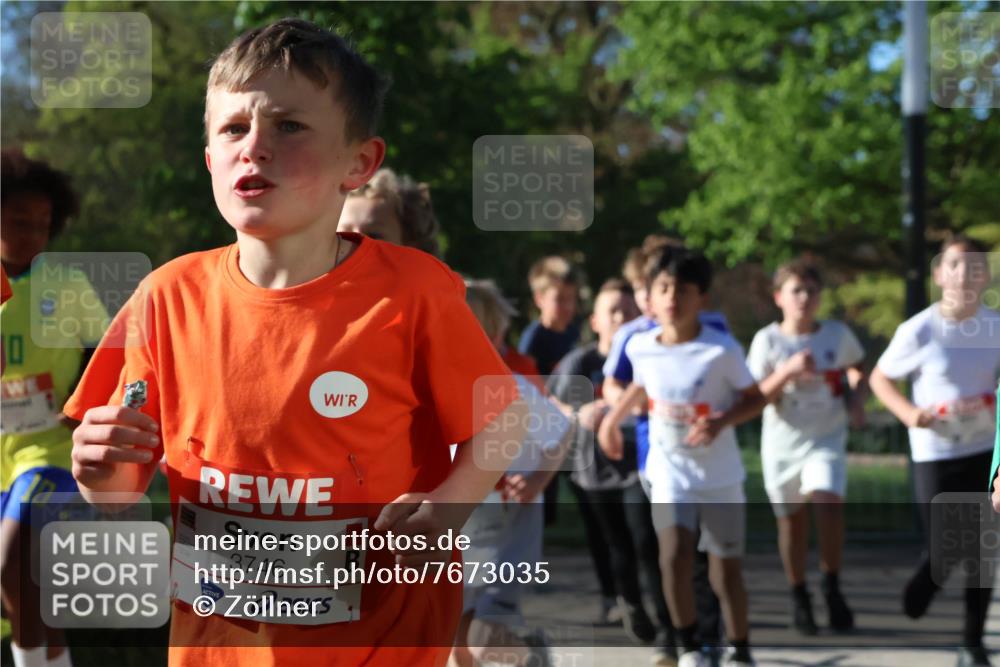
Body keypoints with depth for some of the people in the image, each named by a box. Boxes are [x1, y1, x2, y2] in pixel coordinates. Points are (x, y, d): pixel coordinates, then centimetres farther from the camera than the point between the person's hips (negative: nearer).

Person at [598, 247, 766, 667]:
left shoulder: (721, 349, -17)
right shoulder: (640, 347, -6)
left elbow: (755, 398, -8)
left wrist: (721, 421, -24)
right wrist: (613, 417, 14)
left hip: (720, 476, -2)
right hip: (669, 473, 2)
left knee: (725, 572, 5)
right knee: (675, 557, -20)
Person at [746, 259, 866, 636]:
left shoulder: (837, 334, -1)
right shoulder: (768, 340, -6)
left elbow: (856, 368, 18)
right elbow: (758, 397, -9)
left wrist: (857, 399, 0)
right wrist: (788, 371, -23)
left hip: (827, 439, 0)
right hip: (782, 441, 0)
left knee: (827, 502, -23)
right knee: (791, 519, 9)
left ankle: (832, 586, -5)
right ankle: (799, 597, 27)